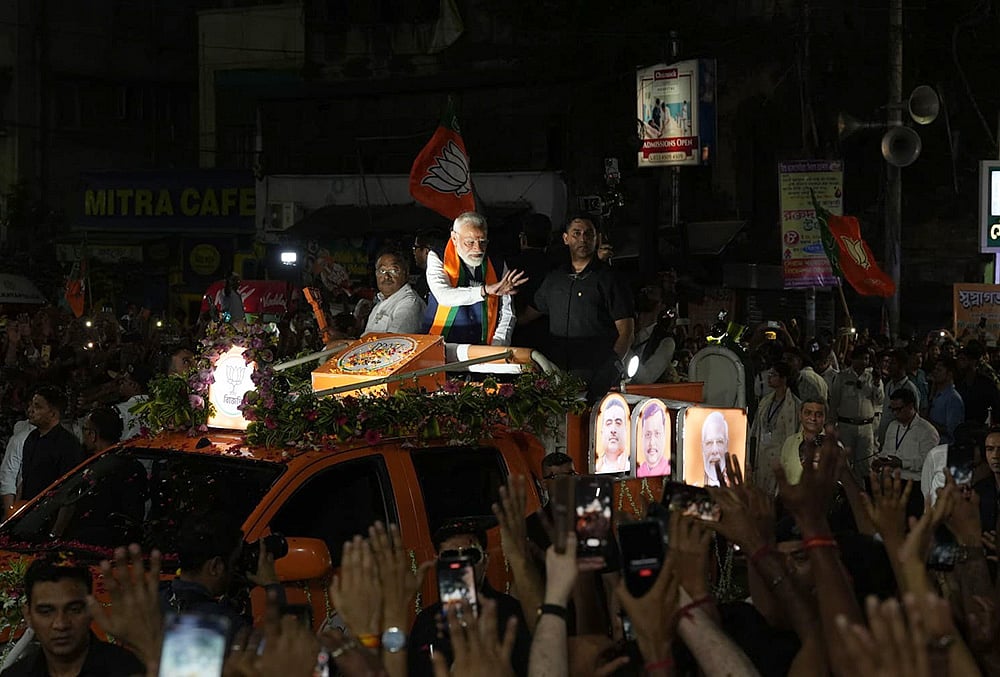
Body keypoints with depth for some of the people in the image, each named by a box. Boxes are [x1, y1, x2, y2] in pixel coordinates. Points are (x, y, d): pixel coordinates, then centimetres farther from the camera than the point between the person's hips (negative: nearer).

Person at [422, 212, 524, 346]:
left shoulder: (498, 267, 11)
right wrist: (486, 290, -23)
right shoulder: (437, 258, 2)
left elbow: (507, 313, 10)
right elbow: (444, 296, -16)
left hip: (483, 349, 2)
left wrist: (497, 346, -6)